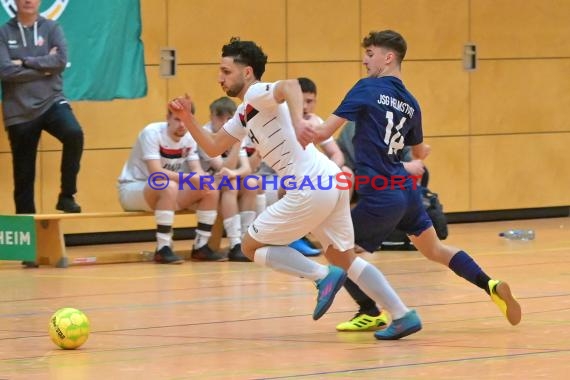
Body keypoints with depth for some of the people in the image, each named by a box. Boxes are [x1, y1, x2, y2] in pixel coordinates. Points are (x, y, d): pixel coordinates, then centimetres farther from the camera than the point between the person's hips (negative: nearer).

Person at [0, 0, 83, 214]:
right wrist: (44, 66, -9)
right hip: (19, 111, 0)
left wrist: (25, 62, -11)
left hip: (51, 102, 0)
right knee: (24, 173, 4)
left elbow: (61, 61, -10)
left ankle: (66, 196, -15)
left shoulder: (51, 29, 5)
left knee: (74, 134, -28)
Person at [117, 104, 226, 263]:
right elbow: (156, 172, -31)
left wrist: (203, 181, -28)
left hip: (165, 190, 7)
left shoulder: (189, 137, 0)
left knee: (212, 191, -10)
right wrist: (191, 178, -37)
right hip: (131, 188, -7)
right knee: (168, 186, -39)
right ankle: (163, 249, -33)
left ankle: (200, 247, -2)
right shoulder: (152, 133, -22)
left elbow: (197, 171, -3)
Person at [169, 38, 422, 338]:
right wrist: (186, 118, 15)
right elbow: (213, 148, 28)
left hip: (310, 189, -10)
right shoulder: (245, 113, 22)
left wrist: (297, 121, -48)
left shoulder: (257, 93, -7)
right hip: (330, 182, 10)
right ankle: (402, 314, 11)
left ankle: (324, 277, -7)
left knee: (252, 247, 4)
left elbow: (290, 85, -30)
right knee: (345, 259, 17)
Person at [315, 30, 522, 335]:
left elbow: (324, 132, -14)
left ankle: (370, 312, 10)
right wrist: (424, 150, 51)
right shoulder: (411, 104, 12)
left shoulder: (367, 89, -8)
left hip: (380, 198, -7)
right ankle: (491, 286, 8)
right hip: (407, 191, 7)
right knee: (434, 249, 21)